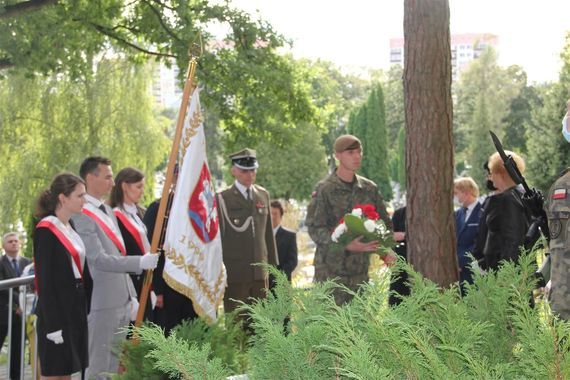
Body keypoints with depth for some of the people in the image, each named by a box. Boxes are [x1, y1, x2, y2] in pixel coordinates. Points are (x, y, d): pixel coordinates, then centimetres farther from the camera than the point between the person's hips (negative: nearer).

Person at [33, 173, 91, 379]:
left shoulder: (71, 227, 12)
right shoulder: (45, 231, -13)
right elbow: (45, 281, -16)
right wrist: (53, 325, -19)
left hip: (76, 306, 8)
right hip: (57, 309, -8)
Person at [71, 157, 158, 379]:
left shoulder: (108, 211, 16)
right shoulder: (82, 215, -14)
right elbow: (99, 260, -22)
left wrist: (131, 296, 17)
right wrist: (140, 262, -28)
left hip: (121, 301, 9)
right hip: (101, 304, -9)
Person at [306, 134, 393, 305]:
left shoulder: (369, 188, 10)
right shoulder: (324, 189, -5)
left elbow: (385, 222, 18)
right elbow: (314, 228, -11)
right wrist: (345, 245, -25)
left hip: (360, 268, 5)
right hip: (330, 269, -5)